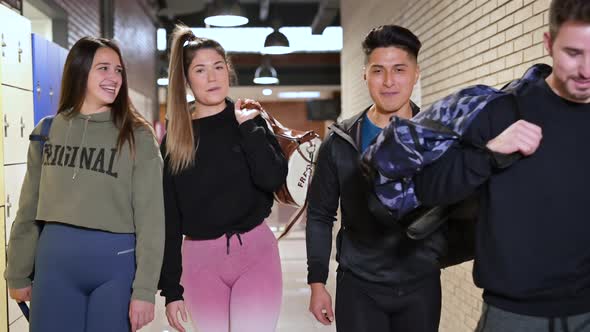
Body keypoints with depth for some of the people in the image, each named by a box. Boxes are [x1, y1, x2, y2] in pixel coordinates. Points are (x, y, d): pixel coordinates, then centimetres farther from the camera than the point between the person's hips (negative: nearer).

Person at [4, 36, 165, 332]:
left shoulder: (137, 136, -5)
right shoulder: (47, 132, 5)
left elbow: (150, 217, -8)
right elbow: (29, 209, 10)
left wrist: (144, 290, -12)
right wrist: (18, 274, 10)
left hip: (116, 264, -2)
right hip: (54, 261, 3)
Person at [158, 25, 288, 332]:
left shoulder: (250, 121, 3)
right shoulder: (173, 139, 4)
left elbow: (274, 179, -13)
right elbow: (168, 216, 3)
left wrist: (247, 126, -13)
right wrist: (171, 288, 0)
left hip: (256, 250, -1)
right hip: (200, 258, 1)